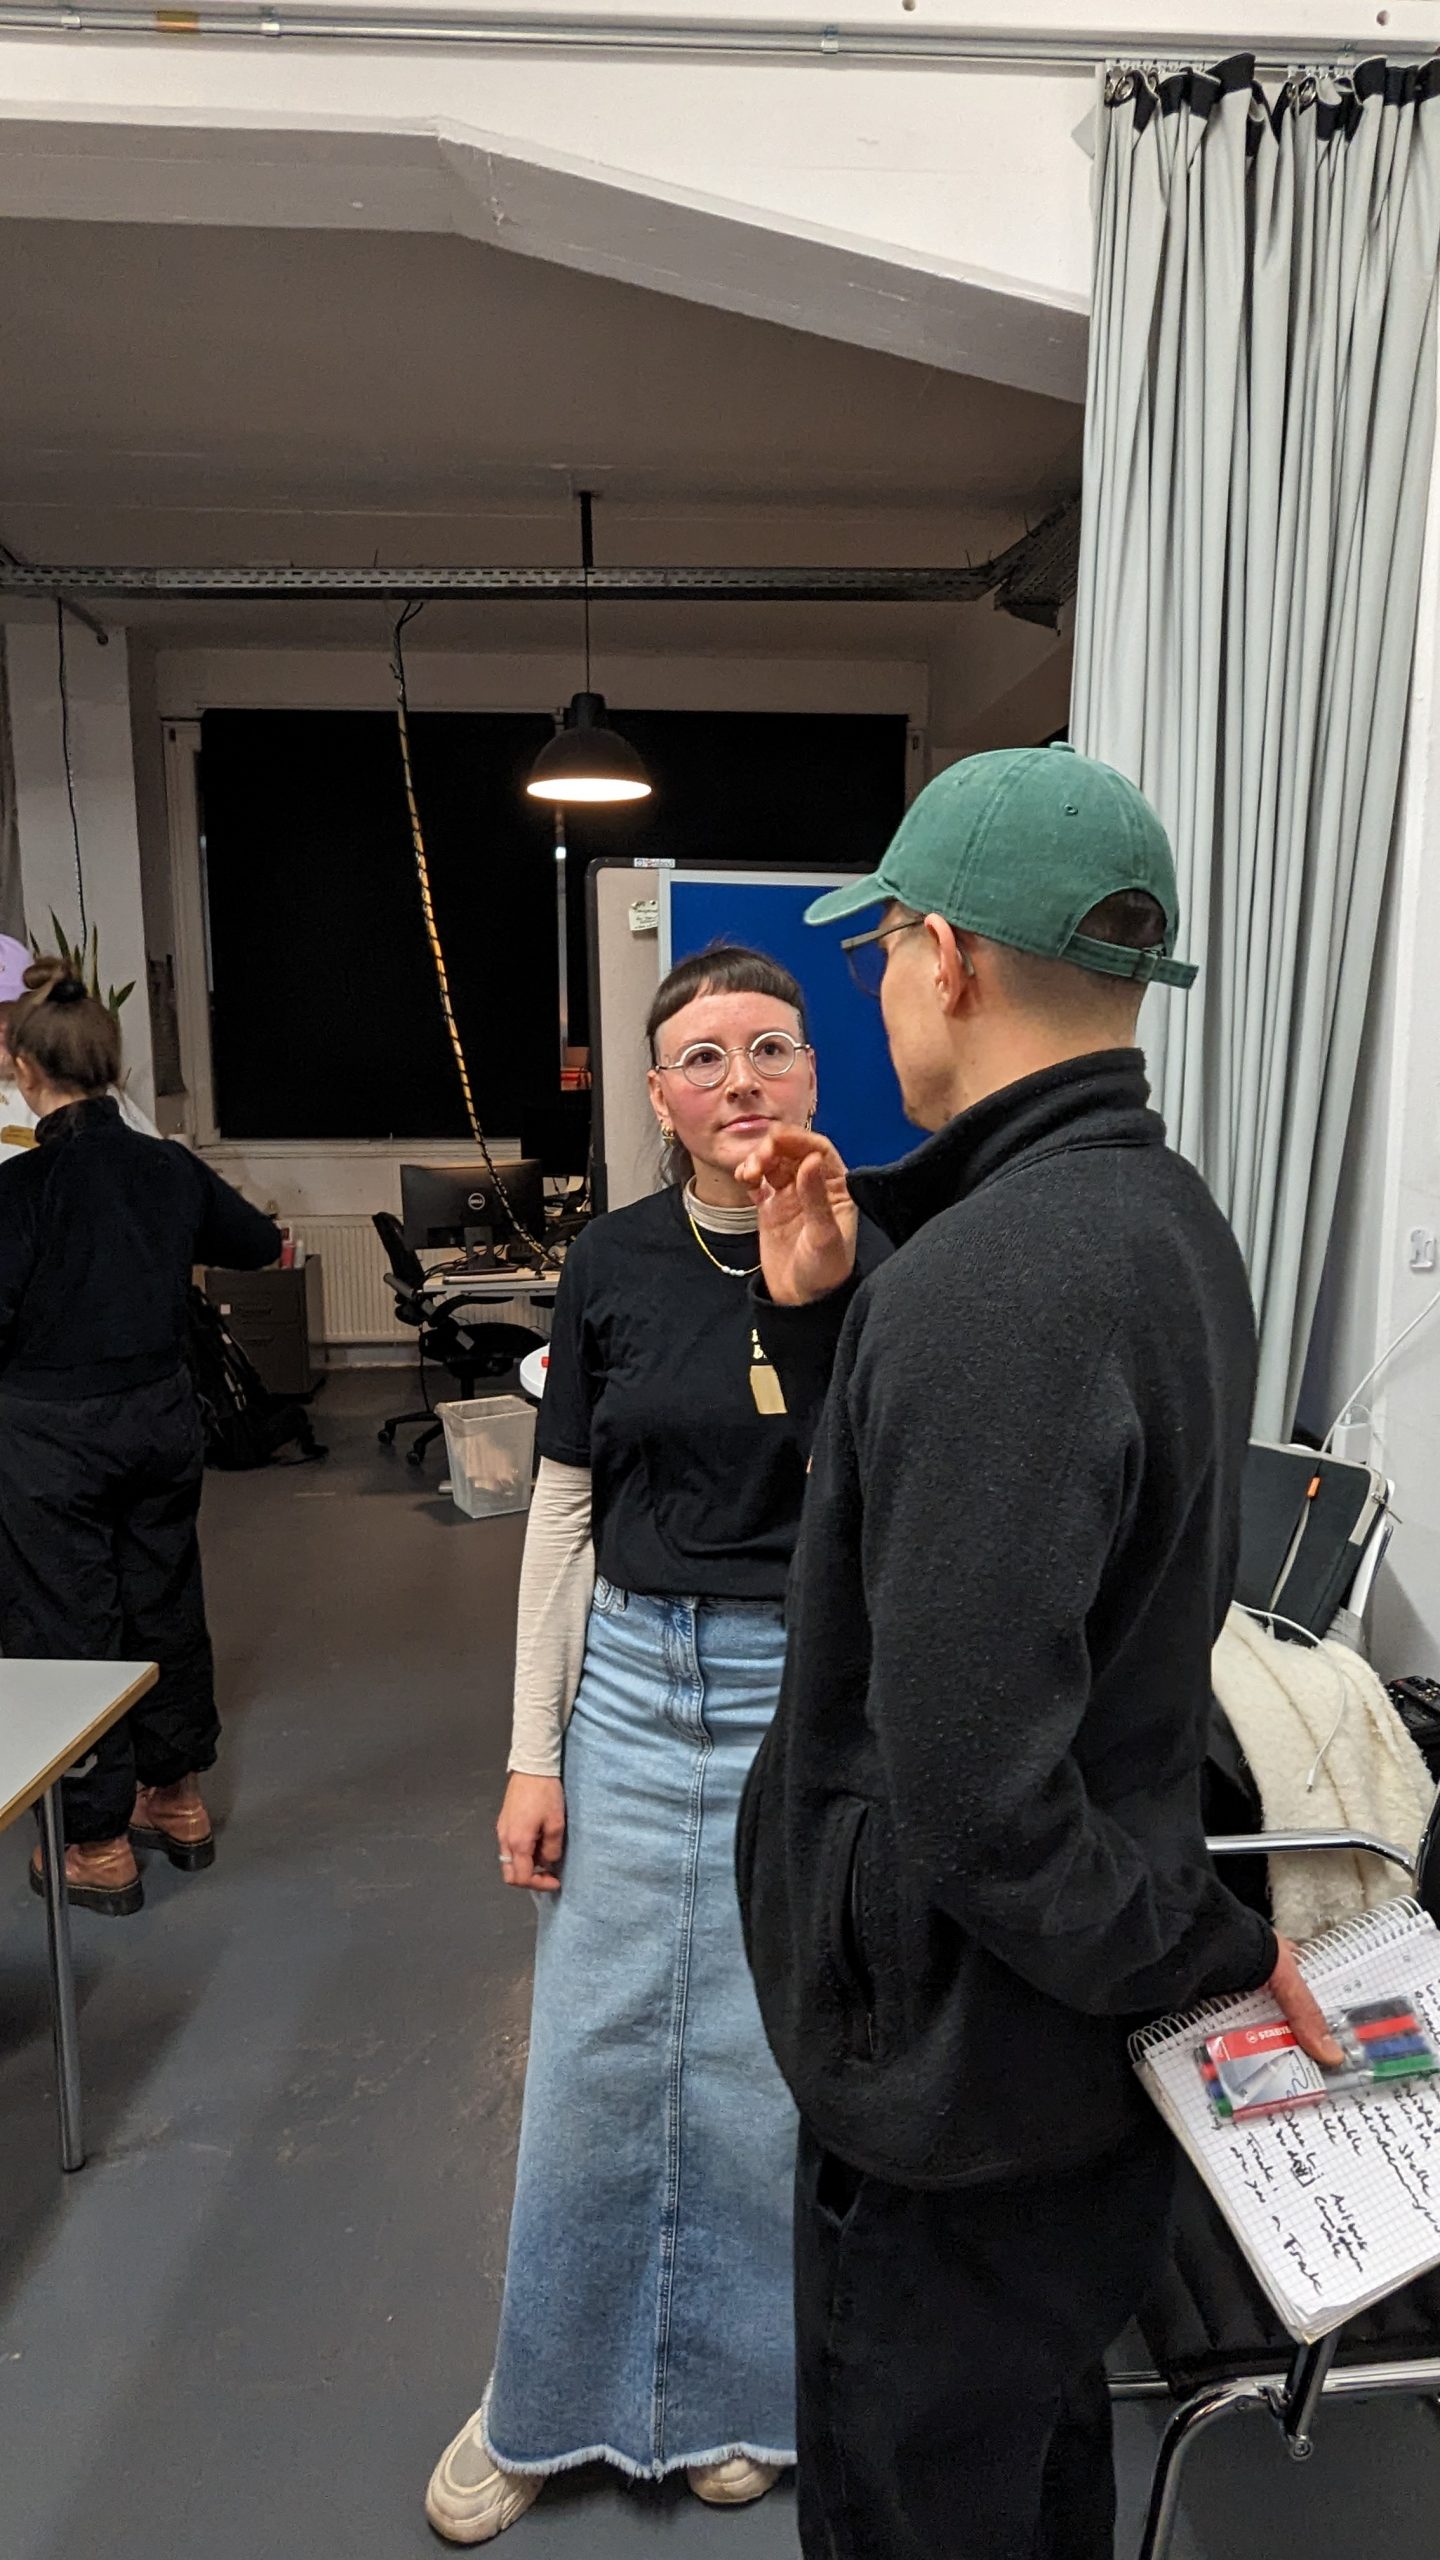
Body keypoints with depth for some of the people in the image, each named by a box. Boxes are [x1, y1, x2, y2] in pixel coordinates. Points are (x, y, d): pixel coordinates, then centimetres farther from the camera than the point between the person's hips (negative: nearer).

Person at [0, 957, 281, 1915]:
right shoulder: (170, 1169, -2)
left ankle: (99, 1845, 19)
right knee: (165, 1603, 18)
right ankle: (176, 1798, 34)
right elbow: (260, 1245, 13)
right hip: (161, 1417, 5)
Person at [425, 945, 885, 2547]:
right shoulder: (613, 1264, -1)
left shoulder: (875, 1258, -7)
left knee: (765, 2062, 13)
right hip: (633, 1683, 2)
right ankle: (548, 2407, 38)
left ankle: (733, 2389, 40)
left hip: (812, 1695, -1)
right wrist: (534, 1752, 2)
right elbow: (565, 1509, 2)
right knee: (594, 2053, 13)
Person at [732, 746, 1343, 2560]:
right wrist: (820, 1307, -3)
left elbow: (974, 1786, -31)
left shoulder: (987, 1287, -32)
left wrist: (1218, 1954, -15)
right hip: (1079, 2024, 9)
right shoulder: (1167, 1217, 1)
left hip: (964, 2057, -9)